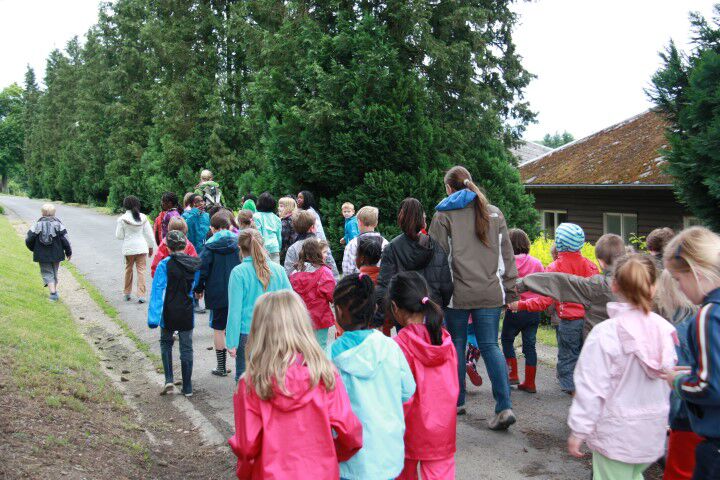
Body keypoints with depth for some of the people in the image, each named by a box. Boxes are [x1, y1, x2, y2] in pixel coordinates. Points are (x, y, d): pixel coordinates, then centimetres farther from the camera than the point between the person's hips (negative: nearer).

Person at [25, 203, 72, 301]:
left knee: (47, 273, 3)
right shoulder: (58, 225, -6)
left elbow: (28, 240, -3)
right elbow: (65, 240, -8)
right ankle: (54, 291, 25)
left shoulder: (37, 225, -4)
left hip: (42, 256, -1)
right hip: (56, 255, 1)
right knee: (54, 272, 19)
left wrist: (34, 249, 16)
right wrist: (68, 252, 4)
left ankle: (53, 293, -13)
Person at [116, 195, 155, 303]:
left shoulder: (122, 219, -7)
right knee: (141, 270, 1)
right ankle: (141, 295, -6)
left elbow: (119, 236, -3)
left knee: (128, 270, 16)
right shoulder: (143, 217, -1)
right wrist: (151, 246, 13)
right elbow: (149, 234, 3)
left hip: (128, 248, 0)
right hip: (142, 247, 1)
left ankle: (127, 293, 27)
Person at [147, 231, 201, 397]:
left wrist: (153, 317, -16)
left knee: (166, 343, 20)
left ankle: (169, 380, 6)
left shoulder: (165, 264, -13)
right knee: (186, 348, 11)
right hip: (187, 313, 2)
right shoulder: (195, 264, -2)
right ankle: (187, 388, 16)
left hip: (169, 313, -2)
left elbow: (158, 291, -15)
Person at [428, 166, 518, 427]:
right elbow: (506, 254, 11)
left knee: (457, 345, 11)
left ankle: (457, 401, 22)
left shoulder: (444, 215, -2)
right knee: (490, 346, 6)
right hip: (490, 293, 3)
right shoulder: (494, 213, 11)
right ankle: (504, 407, -5)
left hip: (457, 293, -3)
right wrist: (510, 290, 14)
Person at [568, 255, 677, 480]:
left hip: (616, 436, -5)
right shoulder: (664, 329, -5)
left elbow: (591, 387, -17)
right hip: (653, 434, 5)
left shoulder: (605, 333, -20)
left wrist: (578, 430, -9)